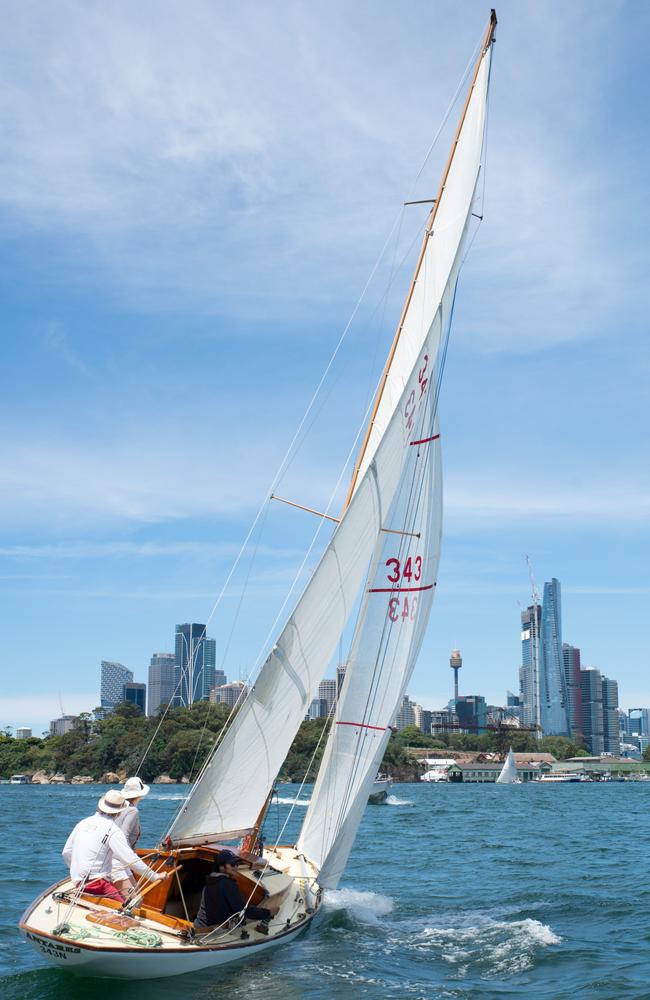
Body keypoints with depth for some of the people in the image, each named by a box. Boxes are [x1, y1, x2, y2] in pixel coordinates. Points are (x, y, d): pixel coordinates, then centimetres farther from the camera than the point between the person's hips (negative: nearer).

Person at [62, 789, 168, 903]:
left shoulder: (83, 823, 14)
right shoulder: (113, 830, -7)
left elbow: (66, 853, 21)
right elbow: (130, 859, -10)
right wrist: (154, 876, -2)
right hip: (97, 883, -8)